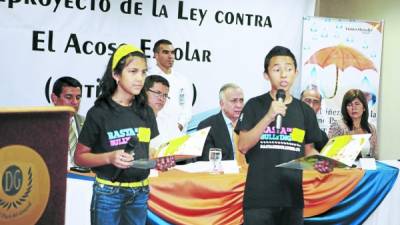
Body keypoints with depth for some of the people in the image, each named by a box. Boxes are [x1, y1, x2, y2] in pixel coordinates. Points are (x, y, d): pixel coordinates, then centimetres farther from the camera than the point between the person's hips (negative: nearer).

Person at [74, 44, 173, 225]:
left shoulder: (146, 112, 6)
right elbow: (80, 157, -6)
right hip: (109, 192, -4)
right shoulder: (99, 113, -8)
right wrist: (109, 157, -22)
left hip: (140, 193, 4)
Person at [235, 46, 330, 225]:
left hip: (292, 197, 3)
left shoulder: (305, 111, 9)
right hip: (259, 197, -3)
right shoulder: (254, 106, 0)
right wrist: (269, 117, -18)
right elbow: (243, 146, -8)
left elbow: (308, 150, 15)